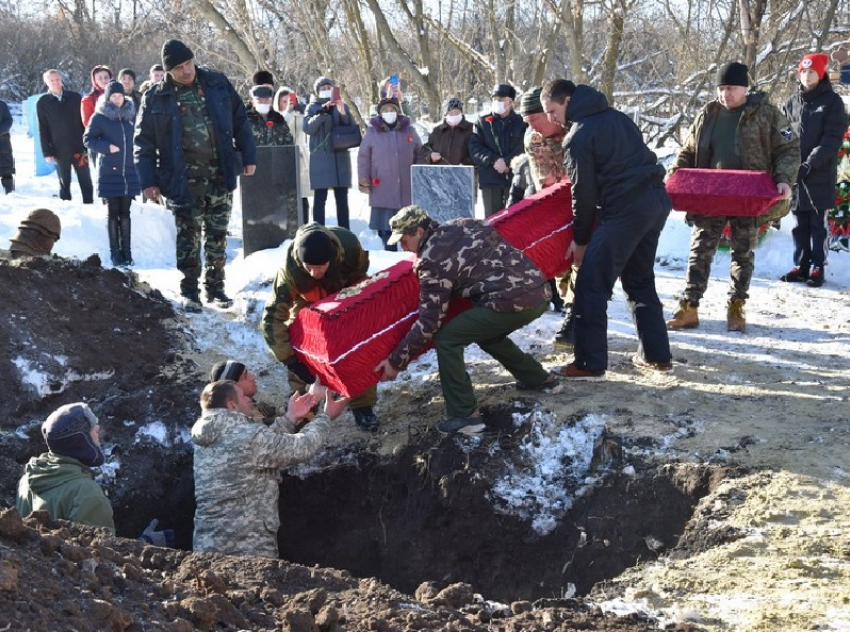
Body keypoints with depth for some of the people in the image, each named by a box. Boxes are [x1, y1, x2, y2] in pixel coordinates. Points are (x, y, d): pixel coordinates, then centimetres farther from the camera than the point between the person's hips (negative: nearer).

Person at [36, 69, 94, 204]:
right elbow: (42, 129, 2)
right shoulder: (42, 103, 3)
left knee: (85, 181, 4)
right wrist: (47, 152, -3)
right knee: (64, 183, 8)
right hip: (60, 151, 0)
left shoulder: (75, 97, 4)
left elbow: (84, 121, 5)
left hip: (79, 147, 0)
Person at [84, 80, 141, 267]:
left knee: (125, 212, 7)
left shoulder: (131, 115, 8)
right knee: (113, 212, 1)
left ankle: (126, 251, 11)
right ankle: (115, 252, 6)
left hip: (129, 171, 3)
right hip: (109, 172, -3)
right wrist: (107, 147, -15)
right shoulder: (100, 116, -2)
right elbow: (87, 139, -1)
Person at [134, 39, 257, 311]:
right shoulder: (156, 98, -3)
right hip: (183, 179, -2)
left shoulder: (217, 84, 2)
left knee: (218, 236, 10)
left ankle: (215, 288, 21)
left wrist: (249, 156, 5)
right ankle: (189, 291, 9)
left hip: (220, 174, 2)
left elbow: (240, 120, 9)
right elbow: (144, 142, 0)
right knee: (188, 235, 0)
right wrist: (148, 181, -6)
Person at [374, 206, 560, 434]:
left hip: (513, 302, -9)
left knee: (446, 339, -2)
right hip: (540, 290, 9)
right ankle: (539, 379, 43)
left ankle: (464, 415, -1)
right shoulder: (462, 225, 15)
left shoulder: (432, 260, -7)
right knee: (486, 332, 33)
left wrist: (396, 361, 0)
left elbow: (429, 321, -8)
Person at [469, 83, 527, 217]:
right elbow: (474, 147, 4)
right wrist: (494, 160, -11)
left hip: (515, 177, -2)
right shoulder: (482, 122, 15)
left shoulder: (521, 123, 10)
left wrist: (507, 162, -16)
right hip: (489, 178, 2)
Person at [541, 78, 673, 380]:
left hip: (626, 209, -9)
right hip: (657, 199, 9)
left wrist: (580, 239, 5)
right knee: (640, 279, 21)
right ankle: (656, 354, 24)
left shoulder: (577, 137, -6)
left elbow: (584, 193, -6)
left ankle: (590, 363, -3)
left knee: (591, 284, -3)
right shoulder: (616, 116, 18)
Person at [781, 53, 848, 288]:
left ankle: (818, 268, 4)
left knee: (818, 223, -1)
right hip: (794, 174, 4)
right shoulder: (792, 103, 13)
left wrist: (810, 164, -17)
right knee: (800, 223, 8)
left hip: (821, 175, -4)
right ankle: (801, 266, 16)